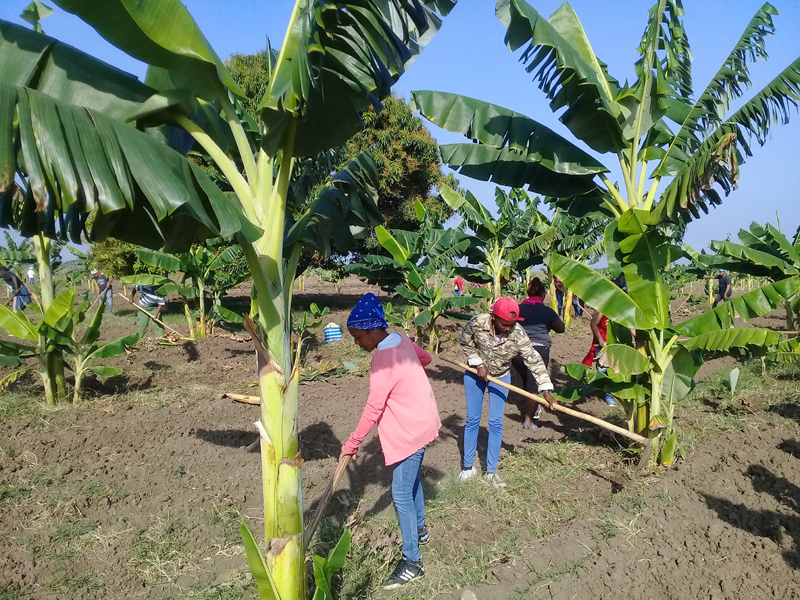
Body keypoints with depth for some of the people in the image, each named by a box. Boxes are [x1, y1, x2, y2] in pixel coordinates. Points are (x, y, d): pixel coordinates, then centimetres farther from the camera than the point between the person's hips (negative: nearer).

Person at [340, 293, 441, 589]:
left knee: (401, 494, -3)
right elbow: (425, 358, 18)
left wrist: (352, 443, -15)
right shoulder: (401, 339, 0)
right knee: (412, 480, 26)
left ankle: (412, 562, 6)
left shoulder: (382, 361, -27)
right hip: (421, 422, 10)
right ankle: (420, 529, 45)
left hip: (410, 431, -10)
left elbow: (373, 410, -24)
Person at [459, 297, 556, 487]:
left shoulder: (518, 334, -30)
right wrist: (479, 364, -18)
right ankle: (468, 467, 17)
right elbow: (466, 343, -10)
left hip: (501, 377, 0)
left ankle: (491, 471, 14)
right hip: (475, 373, 0)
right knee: (472, 419, 3)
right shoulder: (477, 323, -30)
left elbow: (534, 360, -26)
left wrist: (546, 389, -28)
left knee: (496, 423, 1)